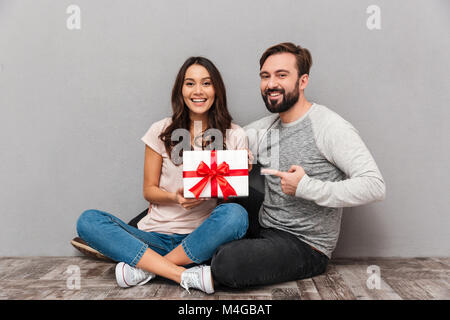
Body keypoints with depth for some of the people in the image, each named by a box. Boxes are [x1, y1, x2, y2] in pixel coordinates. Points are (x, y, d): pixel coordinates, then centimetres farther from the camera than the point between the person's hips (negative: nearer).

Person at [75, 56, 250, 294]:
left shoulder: (235, 136, 4)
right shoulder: (162, 132, 6)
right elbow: (149, 190, 7)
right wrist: (175, 197, -14)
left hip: (202, 238, -1)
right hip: (156, 236, 2)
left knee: (235, 215, -33)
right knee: (88, 221, -20)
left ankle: (144, 268, -21)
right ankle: (186, 276, -30)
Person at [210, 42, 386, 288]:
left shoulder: (329, 127, -16)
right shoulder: (264, 128, 6)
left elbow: (375, 186, -23)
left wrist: (305, 187, -27)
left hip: (305, 247, -7)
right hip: (264, 225, 7)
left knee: (227, 264, -28)